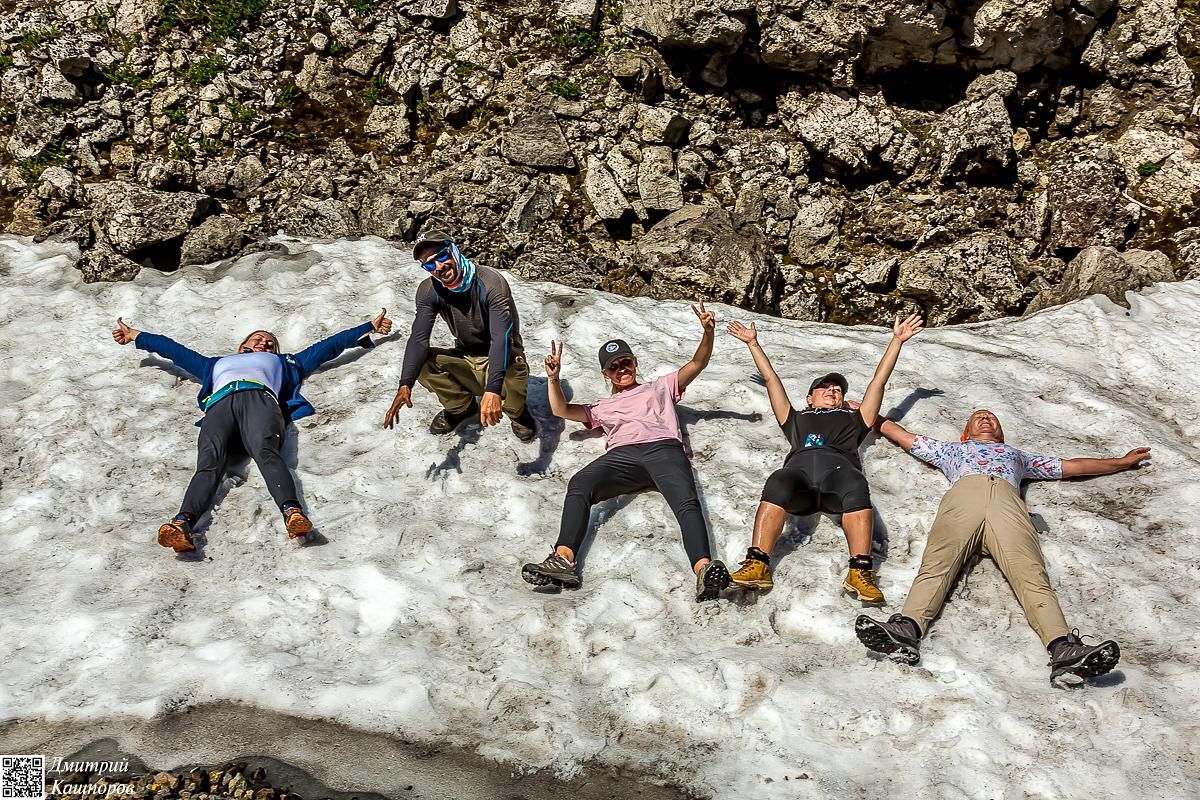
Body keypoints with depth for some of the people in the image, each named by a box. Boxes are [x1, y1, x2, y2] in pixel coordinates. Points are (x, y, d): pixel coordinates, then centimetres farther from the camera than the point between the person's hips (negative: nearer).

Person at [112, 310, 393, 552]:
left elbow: (328, 346, 48)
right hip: (220, 404, 1)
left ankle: (292, 512, -64)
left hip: (260, 399, -1)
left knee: (266, 451, -37)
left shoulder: (284, 362, 45)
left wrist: (368, 328, 51)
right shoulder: (217, 363, 49)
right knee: (209, 464, -31)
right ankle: (182, 523, -59)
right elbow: (174, 349, 56)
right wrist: (136, 336, 62)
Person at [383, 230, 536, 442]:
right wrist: (405, 385, -38)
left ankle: (516, 412, 0)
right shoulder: (429, 291, -11)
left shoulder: (490, 282, -26)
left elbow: (501, 337, -37)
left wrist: (493, 390, -51)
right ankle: (461, 408, 4)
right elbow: (418, 339, -20)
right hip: (466, 361, 4)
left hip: (500, 361, -4)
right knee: (420, 363, -20)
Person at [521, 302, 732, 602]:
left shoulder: (661, 387, 37)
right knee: (579, 484, -32)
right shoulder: (602, 407, 40)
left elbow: (698, 363, 27)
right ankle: (563, 560, -51)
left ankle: (704, 570, -56)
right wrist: (553, 378, 11)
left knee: (686, 501, -33)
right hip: (621, 455, 1)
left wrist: (708, 331, 8)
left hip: (664, 448, -1)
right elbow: (561, 409, 29)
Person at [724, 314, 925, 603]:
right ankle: (757, 565, -50)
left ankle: (860, 571, -51)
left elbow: (879, 380, 45)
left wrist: (897, 340, 47)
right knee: (778, 482, -37)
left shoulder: (854, 419, 43)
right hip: (800, 465, 0)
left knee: (855, 487, -38)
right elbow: (771, 378, 48)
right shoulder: (796, 419, 43)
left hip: (840, 465, 0)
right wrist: (753, 343, 53)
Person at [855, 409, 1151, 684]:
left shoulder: (1018, 455, 48)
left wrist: (1123, 462, 54)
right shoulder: (953, 449, 47)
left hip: (1007, 501, 1)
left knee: (1031, 575, -28)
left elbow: (1072, 466, 51)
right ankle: (906, 630, -56)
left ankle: (1063, 649, -52)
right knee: (936, 566, -31)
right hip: (963, 494, 0)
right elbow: (901, 435, 53)